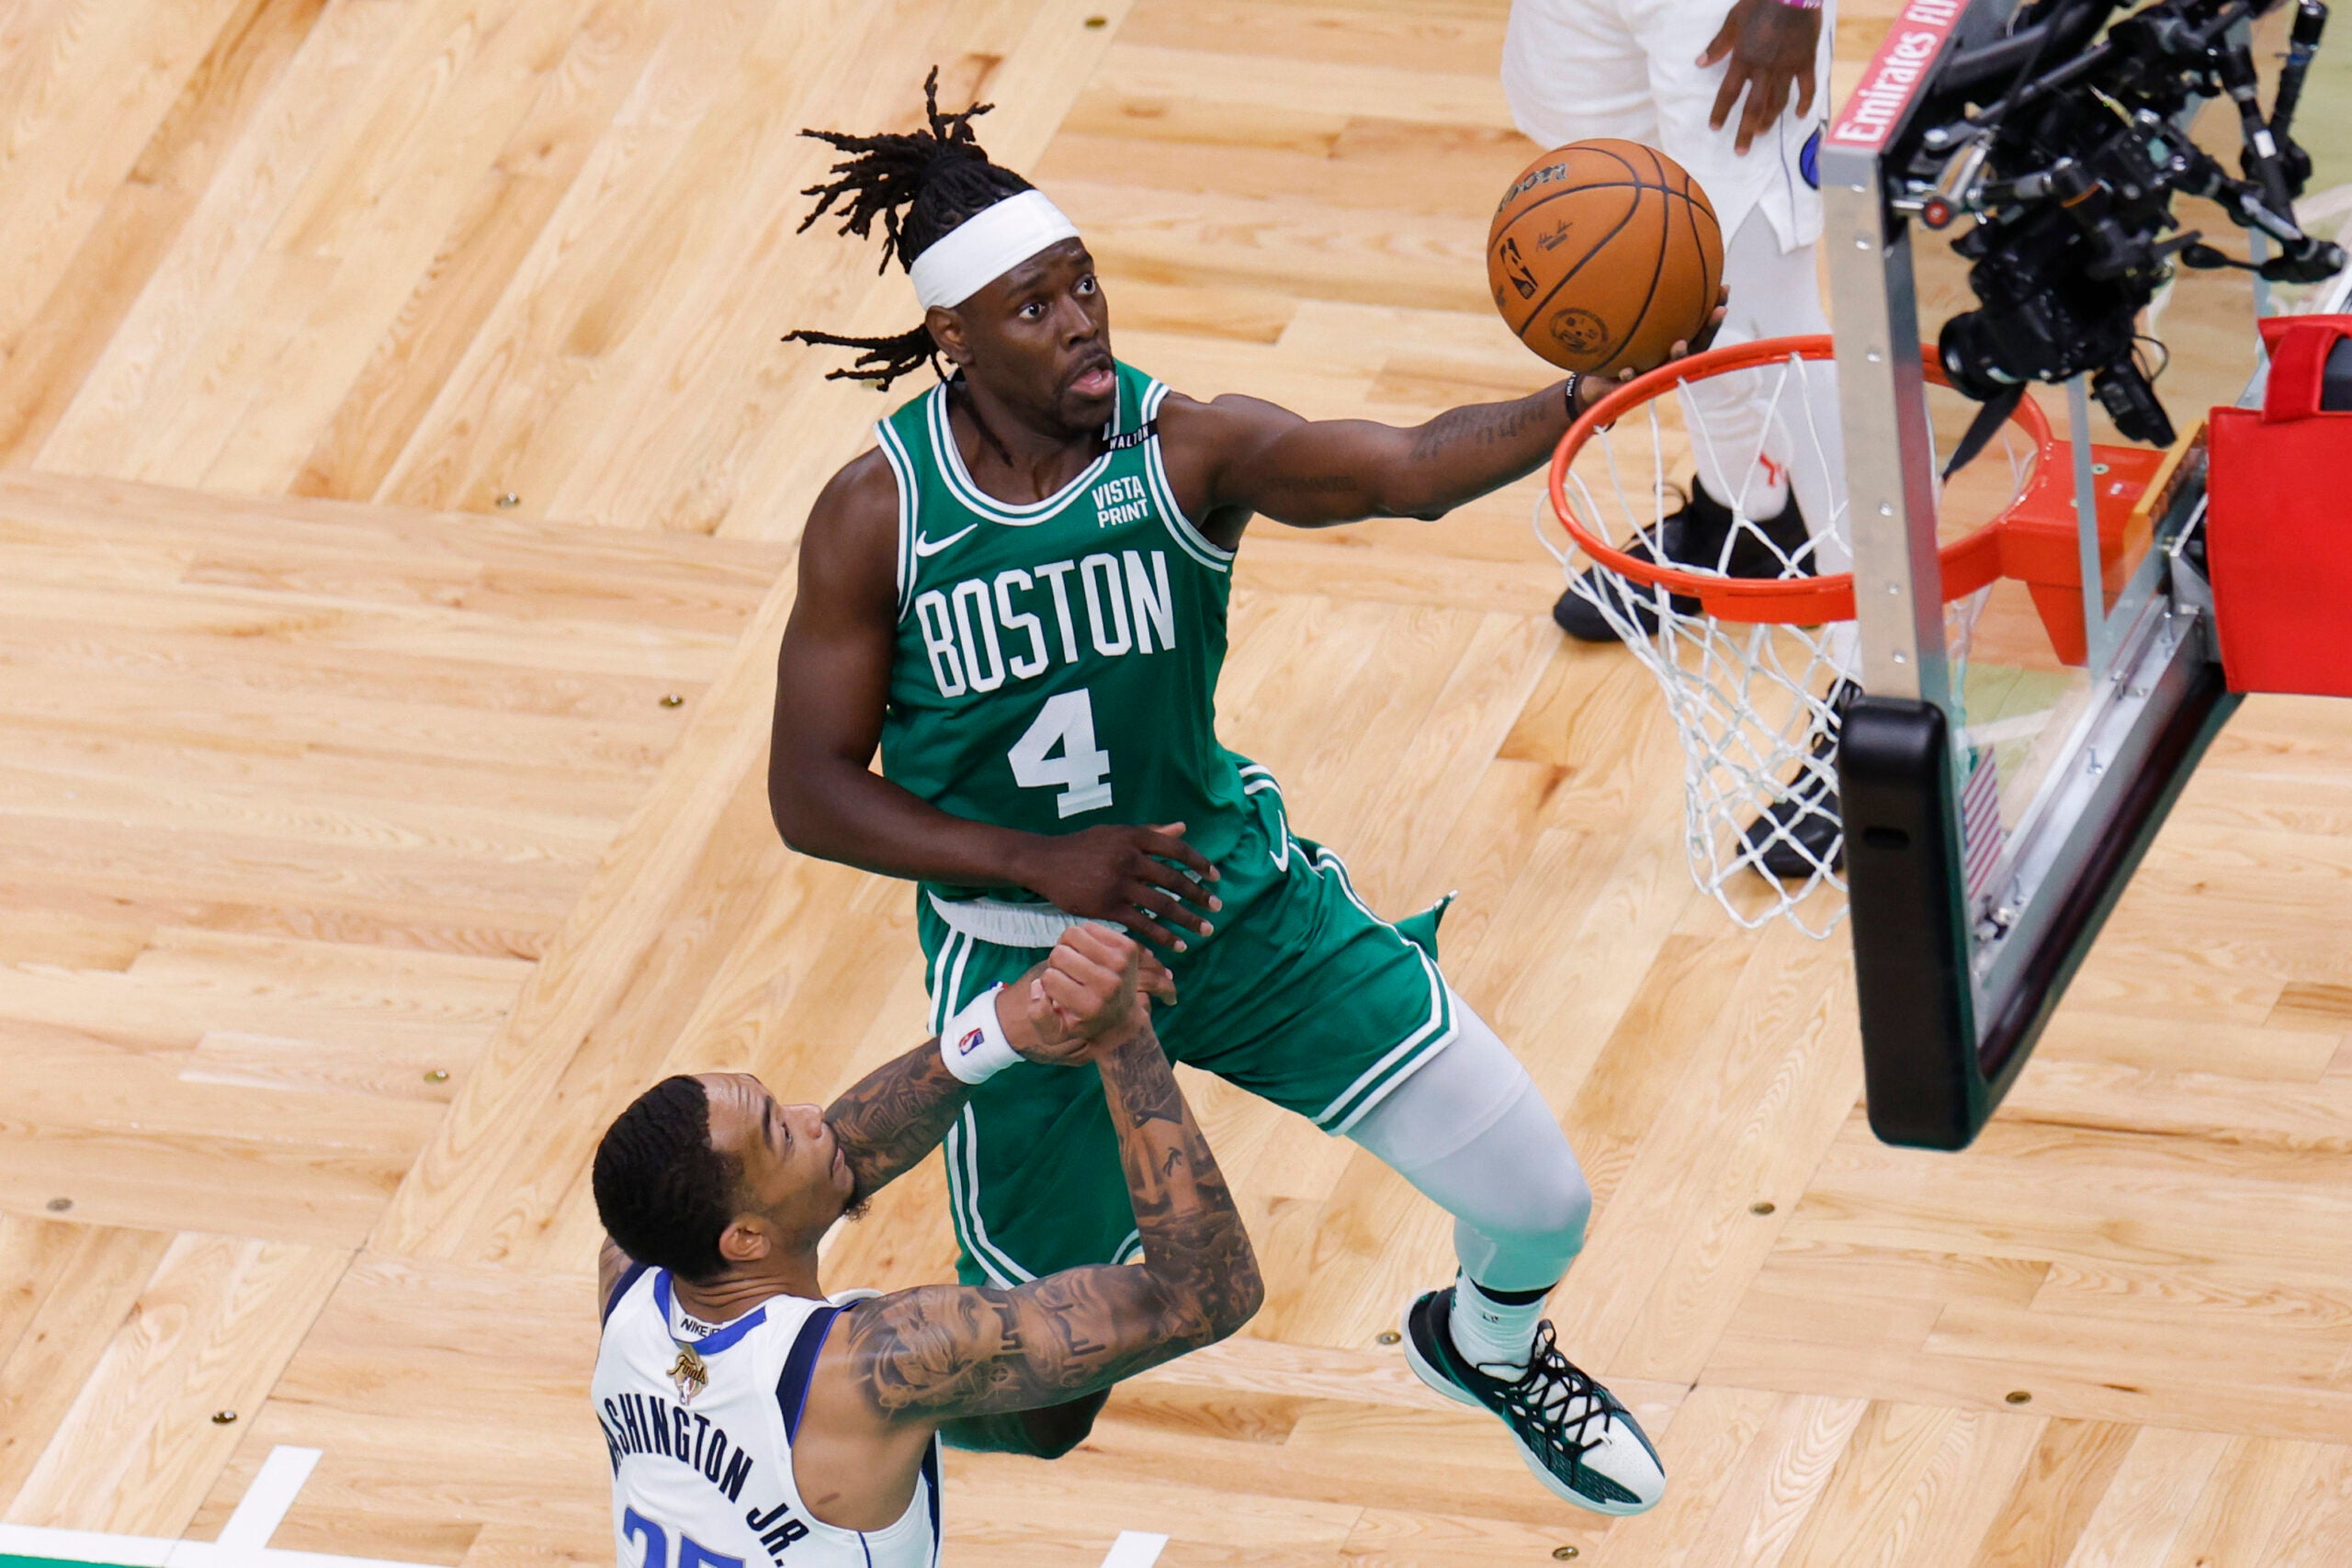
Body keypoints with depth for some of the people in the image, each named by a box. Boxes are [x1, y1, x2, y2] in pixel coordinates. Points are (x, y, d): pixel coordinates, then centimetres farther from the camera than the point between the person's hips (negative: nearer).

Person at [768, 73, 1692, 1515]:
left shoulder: (1187, 449, -17)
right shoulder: (876, 517, -16)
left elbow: (1407, 469, -36)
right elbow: (812, 795, -11)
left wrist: (1585, 399, -55)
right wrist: (1044, 862, -22)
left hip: (1230, 894, 2)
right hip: (1022, 954, -2)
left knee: (1542, 1204, 0)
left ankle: (1487, 1345, 39)